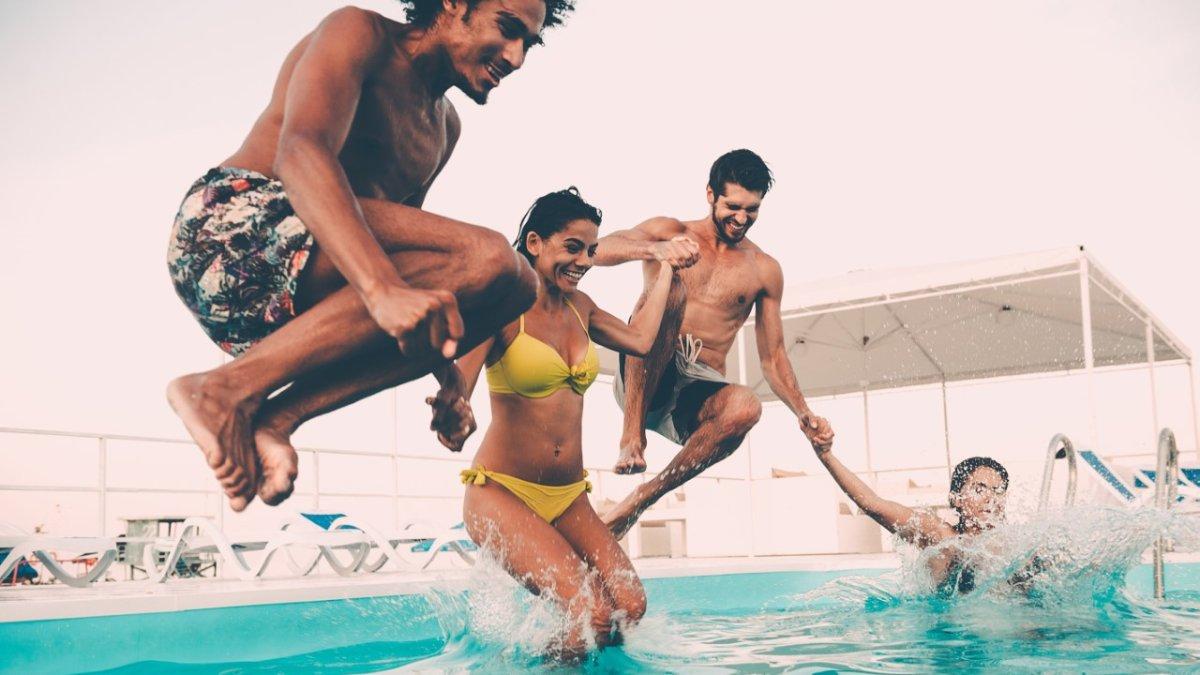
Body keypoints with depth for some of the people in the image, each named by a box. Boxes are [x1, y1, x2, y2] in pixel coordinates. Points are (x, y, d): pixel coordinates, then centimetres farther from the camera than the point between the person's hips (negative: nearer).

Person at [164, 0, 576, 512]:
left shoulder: (443, 127, 22)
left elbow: (402, 241, 25)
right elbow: (300, 149, -23)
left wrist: (445, 379, 16)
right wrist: (383, 289, -39)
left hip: (280, 307, 9)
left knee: (511, 288, -4)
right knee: (484, 258, -25)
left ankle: (279, 413, -15)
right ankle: (230, 387, -24)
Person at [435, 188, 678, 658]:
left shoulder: (578, 307, 13)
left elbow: (639, 339, 23)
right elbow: (460, 384, -20)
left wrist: (666, 270, 28)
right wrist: (451, 408, -44)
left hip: (568, 497, 6)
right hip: (501, 492, -6)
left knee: (630, 606, -15)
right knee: (593, 614, -24)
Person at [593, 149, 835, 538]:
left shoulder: (764, 270, 15)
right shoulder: (669, 232, 8)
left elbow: (772, 357, 18)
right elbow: (599, 250, -12)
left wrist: (804, 414, 2)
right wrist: (654, 250, -32)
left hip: (699, 391, 3)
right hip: (642, 378, -3)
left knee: (745, 407, -35)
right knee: (668, 286, -30)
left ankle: (640, 500, -20)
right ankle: (632, 432, -30)